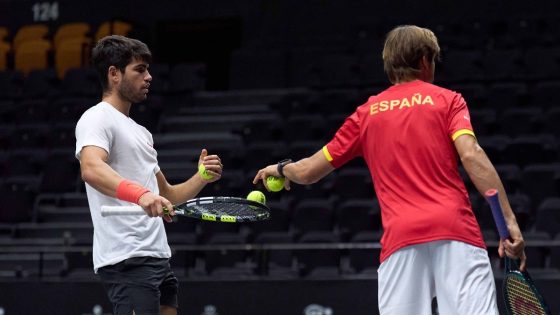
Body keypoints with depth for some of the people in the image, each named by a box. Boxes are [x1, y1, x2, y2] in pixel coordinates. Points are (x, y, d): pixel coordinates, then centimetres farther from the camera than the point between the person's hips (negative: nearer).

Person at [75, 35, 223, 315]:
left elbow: (167, 196, 28)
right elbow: (91, 169, -26)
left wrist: (202, 177, 10)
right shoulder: (97, 118, -5)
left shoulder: (140, 132, 25)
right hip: (127, 259, -10)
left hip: (158, 258, 10)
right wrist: (142, 194, -42)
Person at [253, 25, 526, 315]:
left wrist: (281, 168, 46)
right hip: (454, 229, -2)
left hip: (399, 235, 2)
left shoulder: (366, 113, 20)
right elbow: (472, 156, -5)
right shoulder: (447, 100, 12)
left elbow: (308, 172, 24)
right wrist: (509, 220, -9)